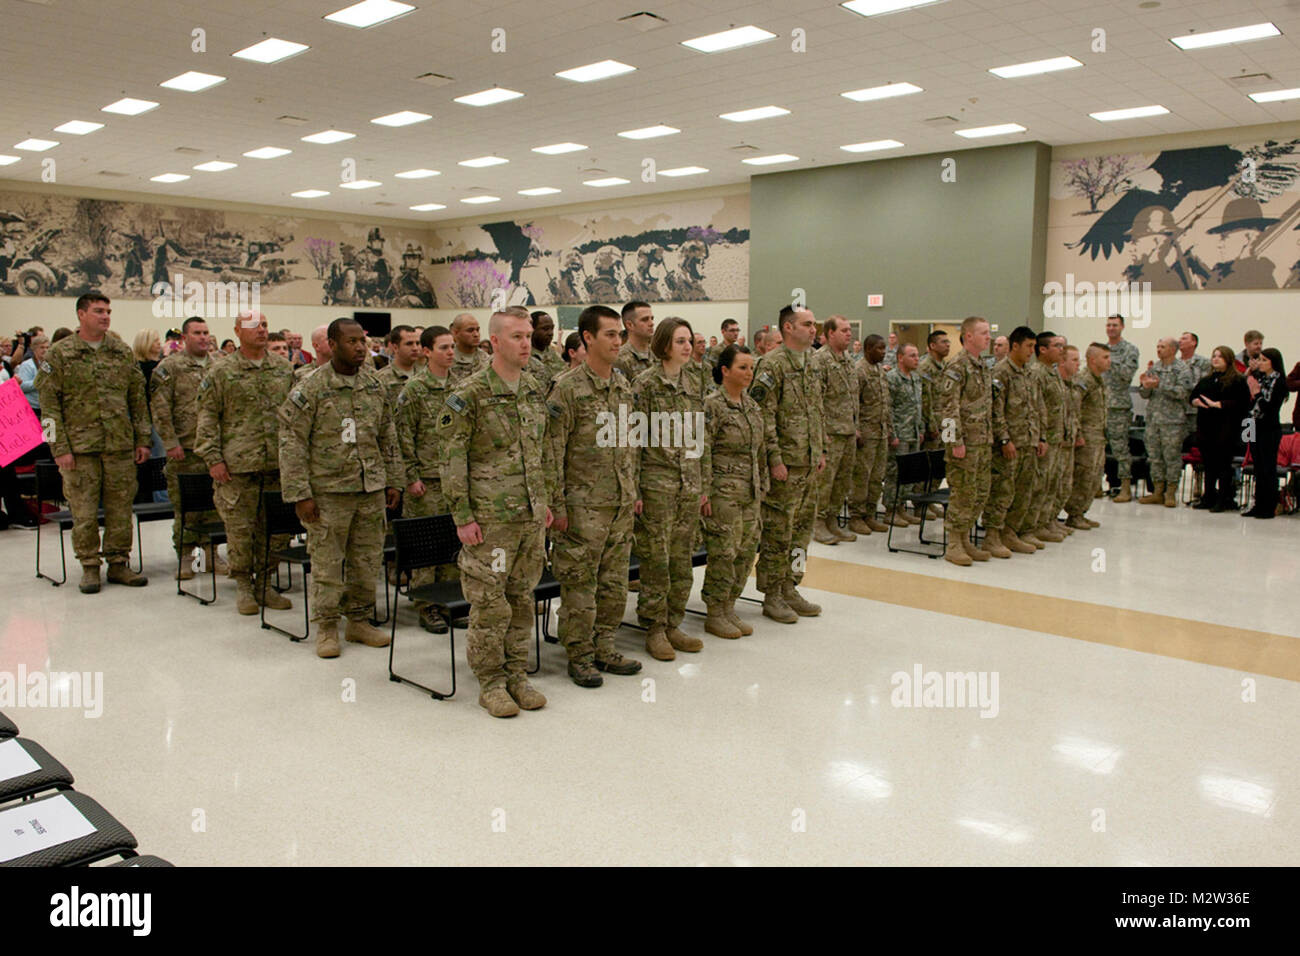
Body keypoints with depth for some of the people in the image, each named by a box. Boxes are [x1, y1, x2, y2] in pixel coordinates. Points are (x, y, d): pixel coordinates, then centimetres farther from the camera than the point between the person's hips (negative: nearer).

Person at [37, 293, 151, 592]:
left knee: (121, 508, 6)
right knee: (84, 511, 2)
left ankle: (118, 564, 17)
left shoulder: (123, 352, 10)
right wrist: (60, 448, -9)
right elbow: (48, 404, -2)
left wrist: (143, 440, 6)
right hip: (80, 447, -3)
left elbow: (138, 399, 12)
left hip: (121, 445, 3)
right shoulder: (59, 354, 0)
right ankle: (89, 566, 14)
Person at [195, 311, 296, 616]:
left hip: (278, 464, 3)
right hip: (238, 465, -3)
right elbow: (207, 418, 0)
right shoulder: (221, 372, 1)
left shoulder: (284, 369, 11)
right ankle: (243, 585, 16)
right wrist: (213, 458, -7)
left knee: (276, 528, 7)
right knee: (240, 528, 1)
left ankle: (263, 583, 21)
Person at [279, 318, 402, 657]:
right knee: (327, 561, 3)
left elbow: (388, 438, 15)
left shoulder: (375, 385, 7)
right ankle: (326, 627, 17)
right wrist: (300, 494, -13)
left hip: (371, 490, 4)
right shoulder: (310, 388, -8)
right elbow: (291, 444, -9)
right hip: (329, 490, -4)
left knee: (367, 560, 11)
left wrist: (394, 481, 11)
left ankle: (359, 620, 25)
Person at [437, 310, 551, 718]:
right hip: (490, 517, -6)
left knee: (523, 599, 13)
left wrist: (546, 501, 15)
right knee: (490, 604, 0)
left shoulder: (535, 390, 10)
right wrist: (462, 516, -13)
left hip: (531, 516, 6)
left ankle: (516, 675, 24)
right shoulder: (469, 394, -10)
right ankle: (491, 683, 14)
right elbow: (452, 459, -10)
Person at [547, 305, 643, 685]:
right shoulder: (567, 387, -11)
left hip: (621, 503, 7)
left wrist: (635, 490, 16)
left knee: (615, 580, 13)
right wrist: (556, 505, -14)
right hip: (584, 504, -7)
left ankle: (605, 648, 26)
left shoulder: (624, 385, 10)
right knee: (579, 583, 2)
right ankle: (580, 658, 13)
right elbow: (553, 450, -12)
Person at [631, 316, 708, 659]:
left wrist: (704, 487, 14)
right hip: (657, 483, -6)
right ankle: (654, 630, 11)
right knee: (656, 559, -1)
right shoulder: (644, 384, -6)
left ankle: (673, 625, 21)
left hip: (690, 485, 6)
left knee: (682, 559, 10)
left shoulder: (692, 385, 12)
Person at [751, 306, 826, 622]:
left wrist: (821, 450, 17)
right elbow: (763, 415, -17)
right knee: (777, 532, -1)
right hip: (784, 465, -8)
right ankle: (771, 596, 10)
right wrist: (775, 459, -20)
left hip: (809, 465, 9)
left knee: (801, 529, 14)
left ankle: (789, 589, 25)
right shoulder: (772, 364, -12)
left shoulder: (810, 365, 15)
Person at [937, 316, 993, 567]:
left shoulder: (984, 368, 15)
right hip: (965, 442, -9)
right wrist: (956, 441, -21)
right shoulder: (957, 367, -12)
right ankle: (953, 545, 5)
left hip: (983, 442, 9)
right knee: (963, 494, -4)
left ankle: (964, 538, 22)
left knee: (980, 494, 11)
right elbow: (948, 407, -18)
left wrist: (990, 438, 19)